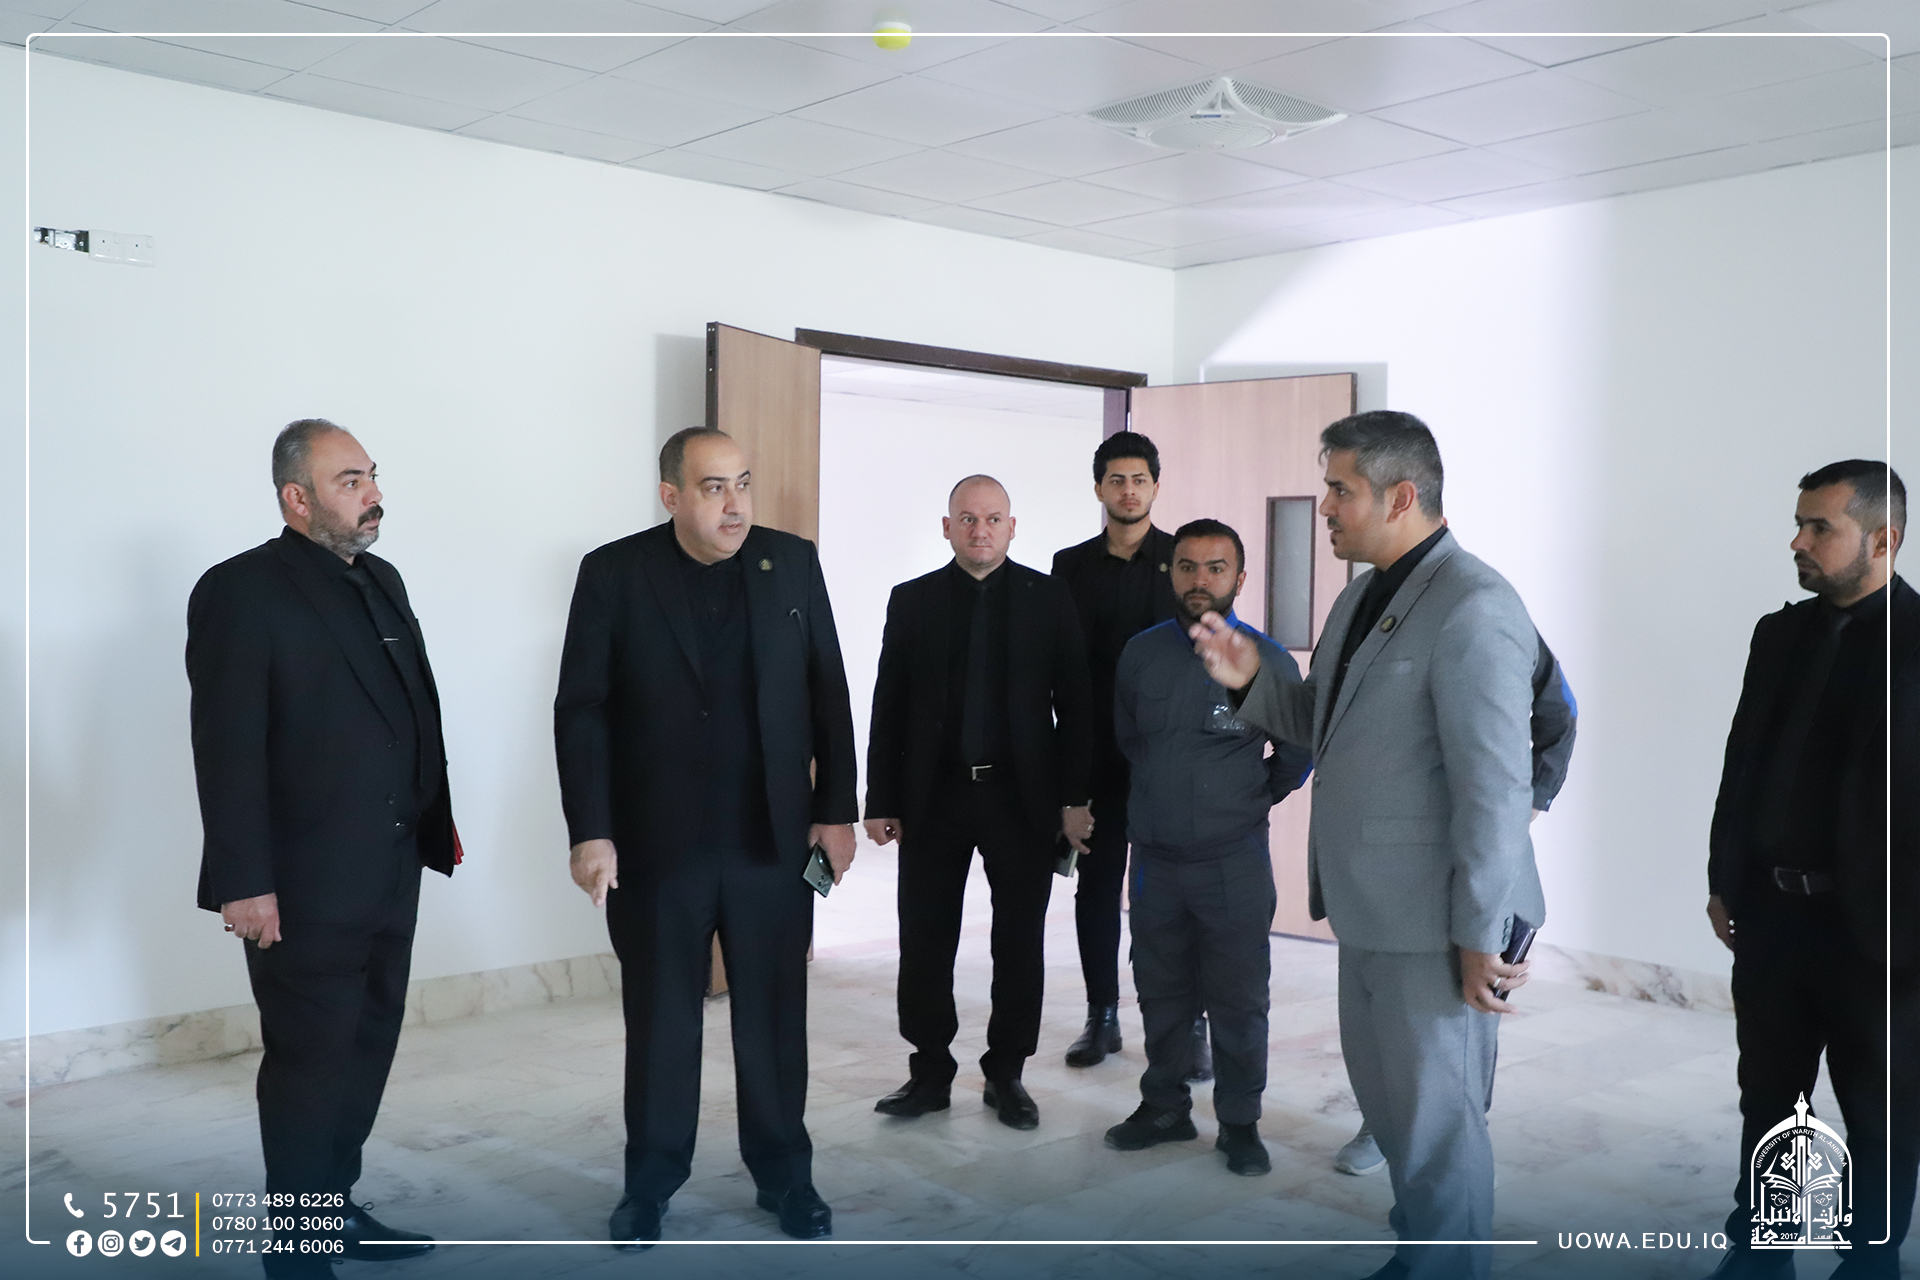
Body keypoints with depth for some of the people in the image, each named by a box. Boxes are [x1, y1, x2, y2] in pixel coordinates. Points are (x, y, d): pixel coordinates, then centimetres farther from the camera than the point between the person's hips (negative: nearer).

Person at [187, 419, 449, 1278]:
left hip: (390, 871, 8)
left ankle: (337, 1207, 32)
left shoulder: (380, 580, 13)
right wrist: (244, 881, -19)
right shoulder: (240, 591, -12)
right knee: (310, 1059, 4)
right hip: (304, 882, -7)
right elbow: (227, 750, -16)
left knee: (368, 1046, 16)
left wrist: (436, 821, 10)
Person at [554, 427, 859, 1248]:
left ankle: (784, 1174, 27)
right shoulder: (614, 573, -3)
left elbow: (828, 695, 4)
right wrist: (590, 833, -10)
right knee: (659, 1020, 11)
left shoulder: (793, 563, 2)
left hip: (774, 840, 1)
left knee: (774, 1018, 11)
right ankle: (651, 1182, 27)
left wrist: (836, 811, 1)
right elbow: (582, 711, -5)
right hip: (655, 843, -1)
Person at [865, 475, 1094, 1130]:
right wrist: (881, 801, 0)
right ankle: (931, 1072, 19)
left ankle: (1006, 1073, 22)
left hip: (1022, 797, -1)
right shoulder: (913, 600, 4)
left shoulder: (1049, 598, 1)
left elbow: (1074, 703, 0)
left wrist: (1075, 796, -5)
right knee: (925, 942, 4)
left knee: (1019, 945, 7)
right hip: (933, 797, 1)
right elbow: (889, 707, 4)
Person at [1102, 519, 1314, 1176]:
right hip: (1154, 857, 3)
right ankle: (1164, 1108, 27)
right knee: (1161, 993, 13)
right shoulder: (1141, 653, 3)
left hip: (1234, 862, -3)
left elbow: (1299, 749, 9)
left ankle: (1240, 1123, 17)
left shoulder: (1268, 661, -5)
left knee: (1238, 1001, 3)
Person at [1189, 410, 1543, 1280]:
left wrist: (1481, 937, -20)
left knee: (1437, 1116, 6)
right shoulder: (1362, 598, 9)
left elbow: (1496, 786, -22)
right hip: (1374, 905, 9)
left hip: (1436, 918, -9)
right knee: (1386, 1097, 22)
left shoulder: (1472, 608, -20)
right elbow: (1330, 723, 16)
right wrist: (1251, 679, -1)